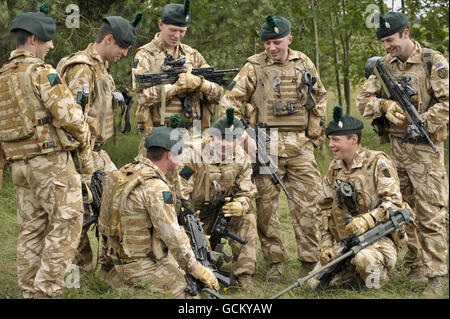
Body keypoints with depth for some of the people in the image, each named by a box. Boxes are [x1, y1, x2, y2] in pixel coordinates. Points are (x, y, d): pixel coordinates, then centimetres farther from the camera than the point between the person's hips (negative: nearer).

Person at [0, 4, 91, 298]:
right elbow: (69, 115, -17)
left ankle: (30, 291, 14)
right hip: (50, 160, -8)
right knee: (66, 223, -3)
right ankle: (47, 289, -6)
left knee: (31, 230, 12)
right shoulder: (41, 72, -11)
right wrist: (85, 145, 1)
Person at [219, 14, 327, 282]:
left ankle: (310, 262, 8)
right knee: (266, 206, 1)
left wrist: (318, 132, 16)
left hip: (301, 146, 2)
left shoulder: (304, 63, 9)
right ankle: (275, 262, 11)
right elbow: (229, 102, -3)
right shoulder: (255, 67, 0)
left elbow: (320, 96, 22)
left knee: (307, 205, 0)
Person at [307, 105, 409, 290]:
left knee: (364, 257, -40)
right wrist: (326, 242, 6)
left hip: (379, 238, -6)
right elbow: (326, 208, 17)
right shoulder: (334, 169, 11)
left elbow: (394, 202, -16)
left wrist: (367, 220, -29)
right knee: (315, 282, -8)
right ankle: (356, 272, 16)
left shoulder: (378, 163, -8)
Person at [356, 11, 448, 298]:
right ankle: (414, 267, 23)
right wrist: (385, 106, -12)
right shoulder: (385, 65, 9)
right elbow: (363, 100, 8)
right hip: (397, 148, 6)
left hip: (425, 148, -6)